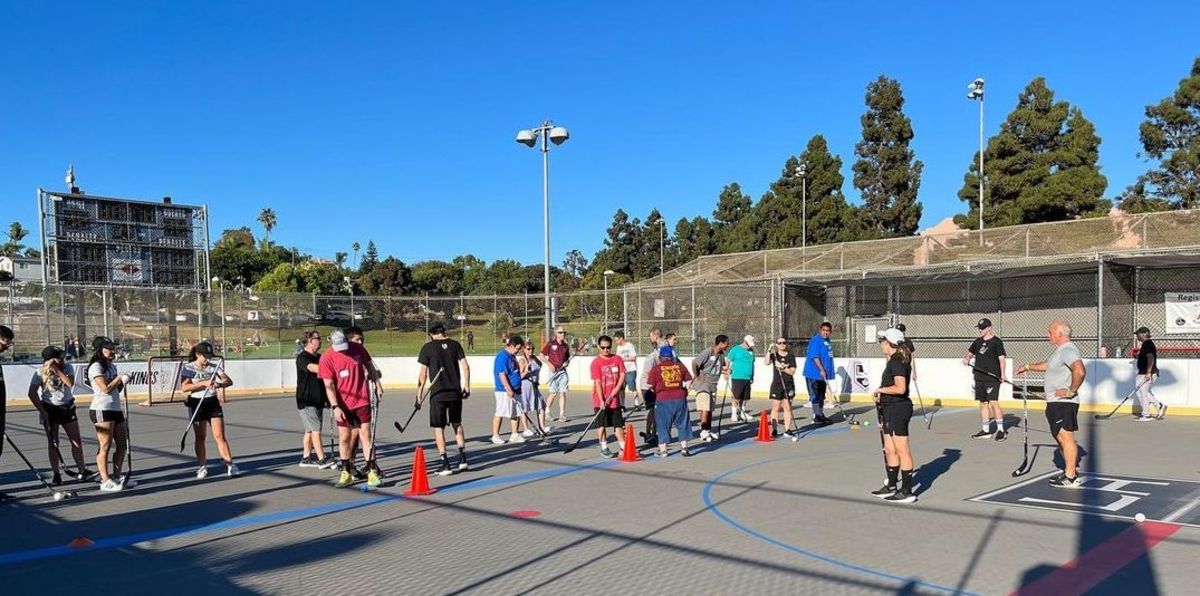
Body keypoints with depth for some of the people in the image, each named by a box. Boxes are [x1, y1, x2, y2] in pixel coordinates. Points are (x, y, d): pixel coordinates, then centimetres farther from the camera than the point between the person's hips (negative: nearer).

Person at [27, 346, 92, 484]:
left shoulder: (67, 368, -5)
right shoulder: (40, 372, -10)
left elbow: (70, 383, -22)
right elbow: (32, 394, -9)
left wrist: (57, 370, -23)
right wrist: (42, 411, -13)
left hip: (67, 407, 2)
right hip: (50, 409, -2)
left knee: (77, 440, 2)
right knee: (53, 443, 1)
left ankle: (81, 471, 11)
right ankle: (56, 475, 9)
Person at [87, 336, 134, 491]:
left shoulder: (112, 366, 19)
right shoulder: (96, 367, -8)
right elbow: (105, 389, -16)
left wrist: (123, 382, 4)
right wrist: (119, 378, -4)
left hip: (116, 409, 9)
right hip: (102, 410, -9)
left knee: (122, 444, 10)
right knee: (105, 446, -6)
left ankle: (117, 477, 20)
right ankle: (105, 481, -2)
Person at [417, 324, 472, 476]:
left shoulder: (427, 347, -2)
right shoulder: (455, 345, 5)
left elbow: (422, 373, -4)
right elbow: (465, 366, 1)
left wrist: (419, 394, 1)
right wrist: (466, 386, 8)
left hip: (437, 393, -3)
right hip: (455, 392, 4)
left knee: (438, 427, 4)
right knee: (457, 424, 18)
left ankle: (444, 464, 2)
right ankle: (462, 459, 16)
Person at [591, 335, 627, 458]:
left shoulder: (617, 359, 3)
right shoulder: (596, 362, -10)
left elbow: (622, 375, 1)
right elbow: (597, 382, -13)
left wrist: (614, 392, -9)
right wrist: (601, 400, -18)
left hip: (614, 399, 4)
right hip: (600, 400, -4)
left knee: (618, 423, 10)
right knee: (601, 424, 1)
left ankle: (623, 446, 18)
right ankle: (604, 448, 12)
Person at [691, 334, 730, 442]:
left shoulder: (721, 355, 7)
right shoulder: (707, 352, -17)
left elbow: (723, 365, 26)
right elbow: (694, 363, -22)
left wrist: (725, 371, 5)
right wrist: (697, 376, -14)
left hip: (713, 385, 8)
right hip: (703, 384, -8)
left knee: (710, 409, 12)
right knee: (705, 408, -13)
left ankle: (709, 430, 20)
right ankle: (703, 431, -11)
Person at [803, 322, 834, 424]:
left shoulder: (828, 341, 15)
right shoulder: (816, 340, -14)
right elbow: (814, 356, -21)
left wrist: (827, 372, 21)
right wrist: (821, 369, -25)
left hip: (823, 374, 9)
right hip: (814, 373, -9)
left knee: (821, 395, 14)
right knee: (815, 395, -5)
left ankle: (821, 414, 22)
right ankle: (816, 415, -1)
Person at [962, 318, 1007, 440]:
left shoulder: (997, 342, -5)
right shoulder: (978, 341, 13)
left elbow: (1001, 358, -11)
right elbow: (970, 352, 26)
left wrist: (1002, 374, -21)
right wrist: (966, 358, 4)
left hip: (993, 377, -7)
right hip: (979, 377, 7)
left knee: (993, 402, -12)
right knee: (983, 403, 11)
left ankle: (1001, 430, -4)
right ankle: (985, 430, 19)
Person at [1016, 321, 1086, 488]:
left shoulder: (1068, 350, -18)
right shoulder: (1062, 350, 17)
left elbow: (1080, 371, -34)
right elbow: (1048, 365, 36)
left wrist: (1071, 391, -25)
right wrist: (1028, 367, 40)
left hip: (1063, 403, -11)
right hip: (1056, 403, 11)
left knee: (1066, 437, -8)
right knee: (1060, 436, 17)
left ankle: (1071, 478, -4)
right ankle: (1070, 470, 26)